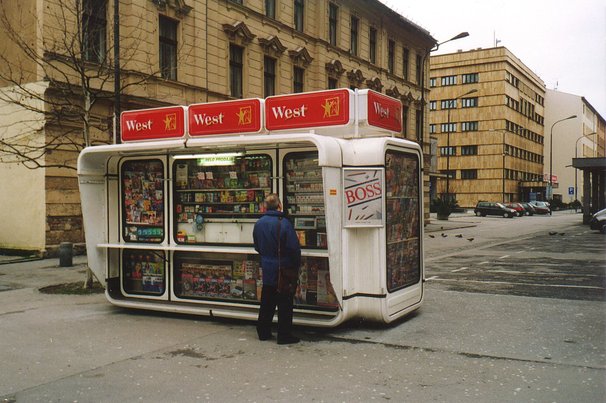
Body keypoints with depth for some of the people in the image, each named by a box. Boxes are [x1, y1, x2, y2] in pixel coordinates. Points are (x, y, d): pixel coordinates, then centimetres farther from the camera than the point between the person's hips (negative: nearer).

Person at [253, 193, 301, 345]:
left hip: (267, 270, 6)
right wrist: (297, 264, -3)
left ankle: (263, 332, 24)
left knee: (267, 302, 16)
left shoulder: (259, 224, 3)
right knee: (285, 304, 3)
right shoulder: (284, 223, -18)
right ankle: (284, 335, 7)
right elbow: (294, 247, -17)